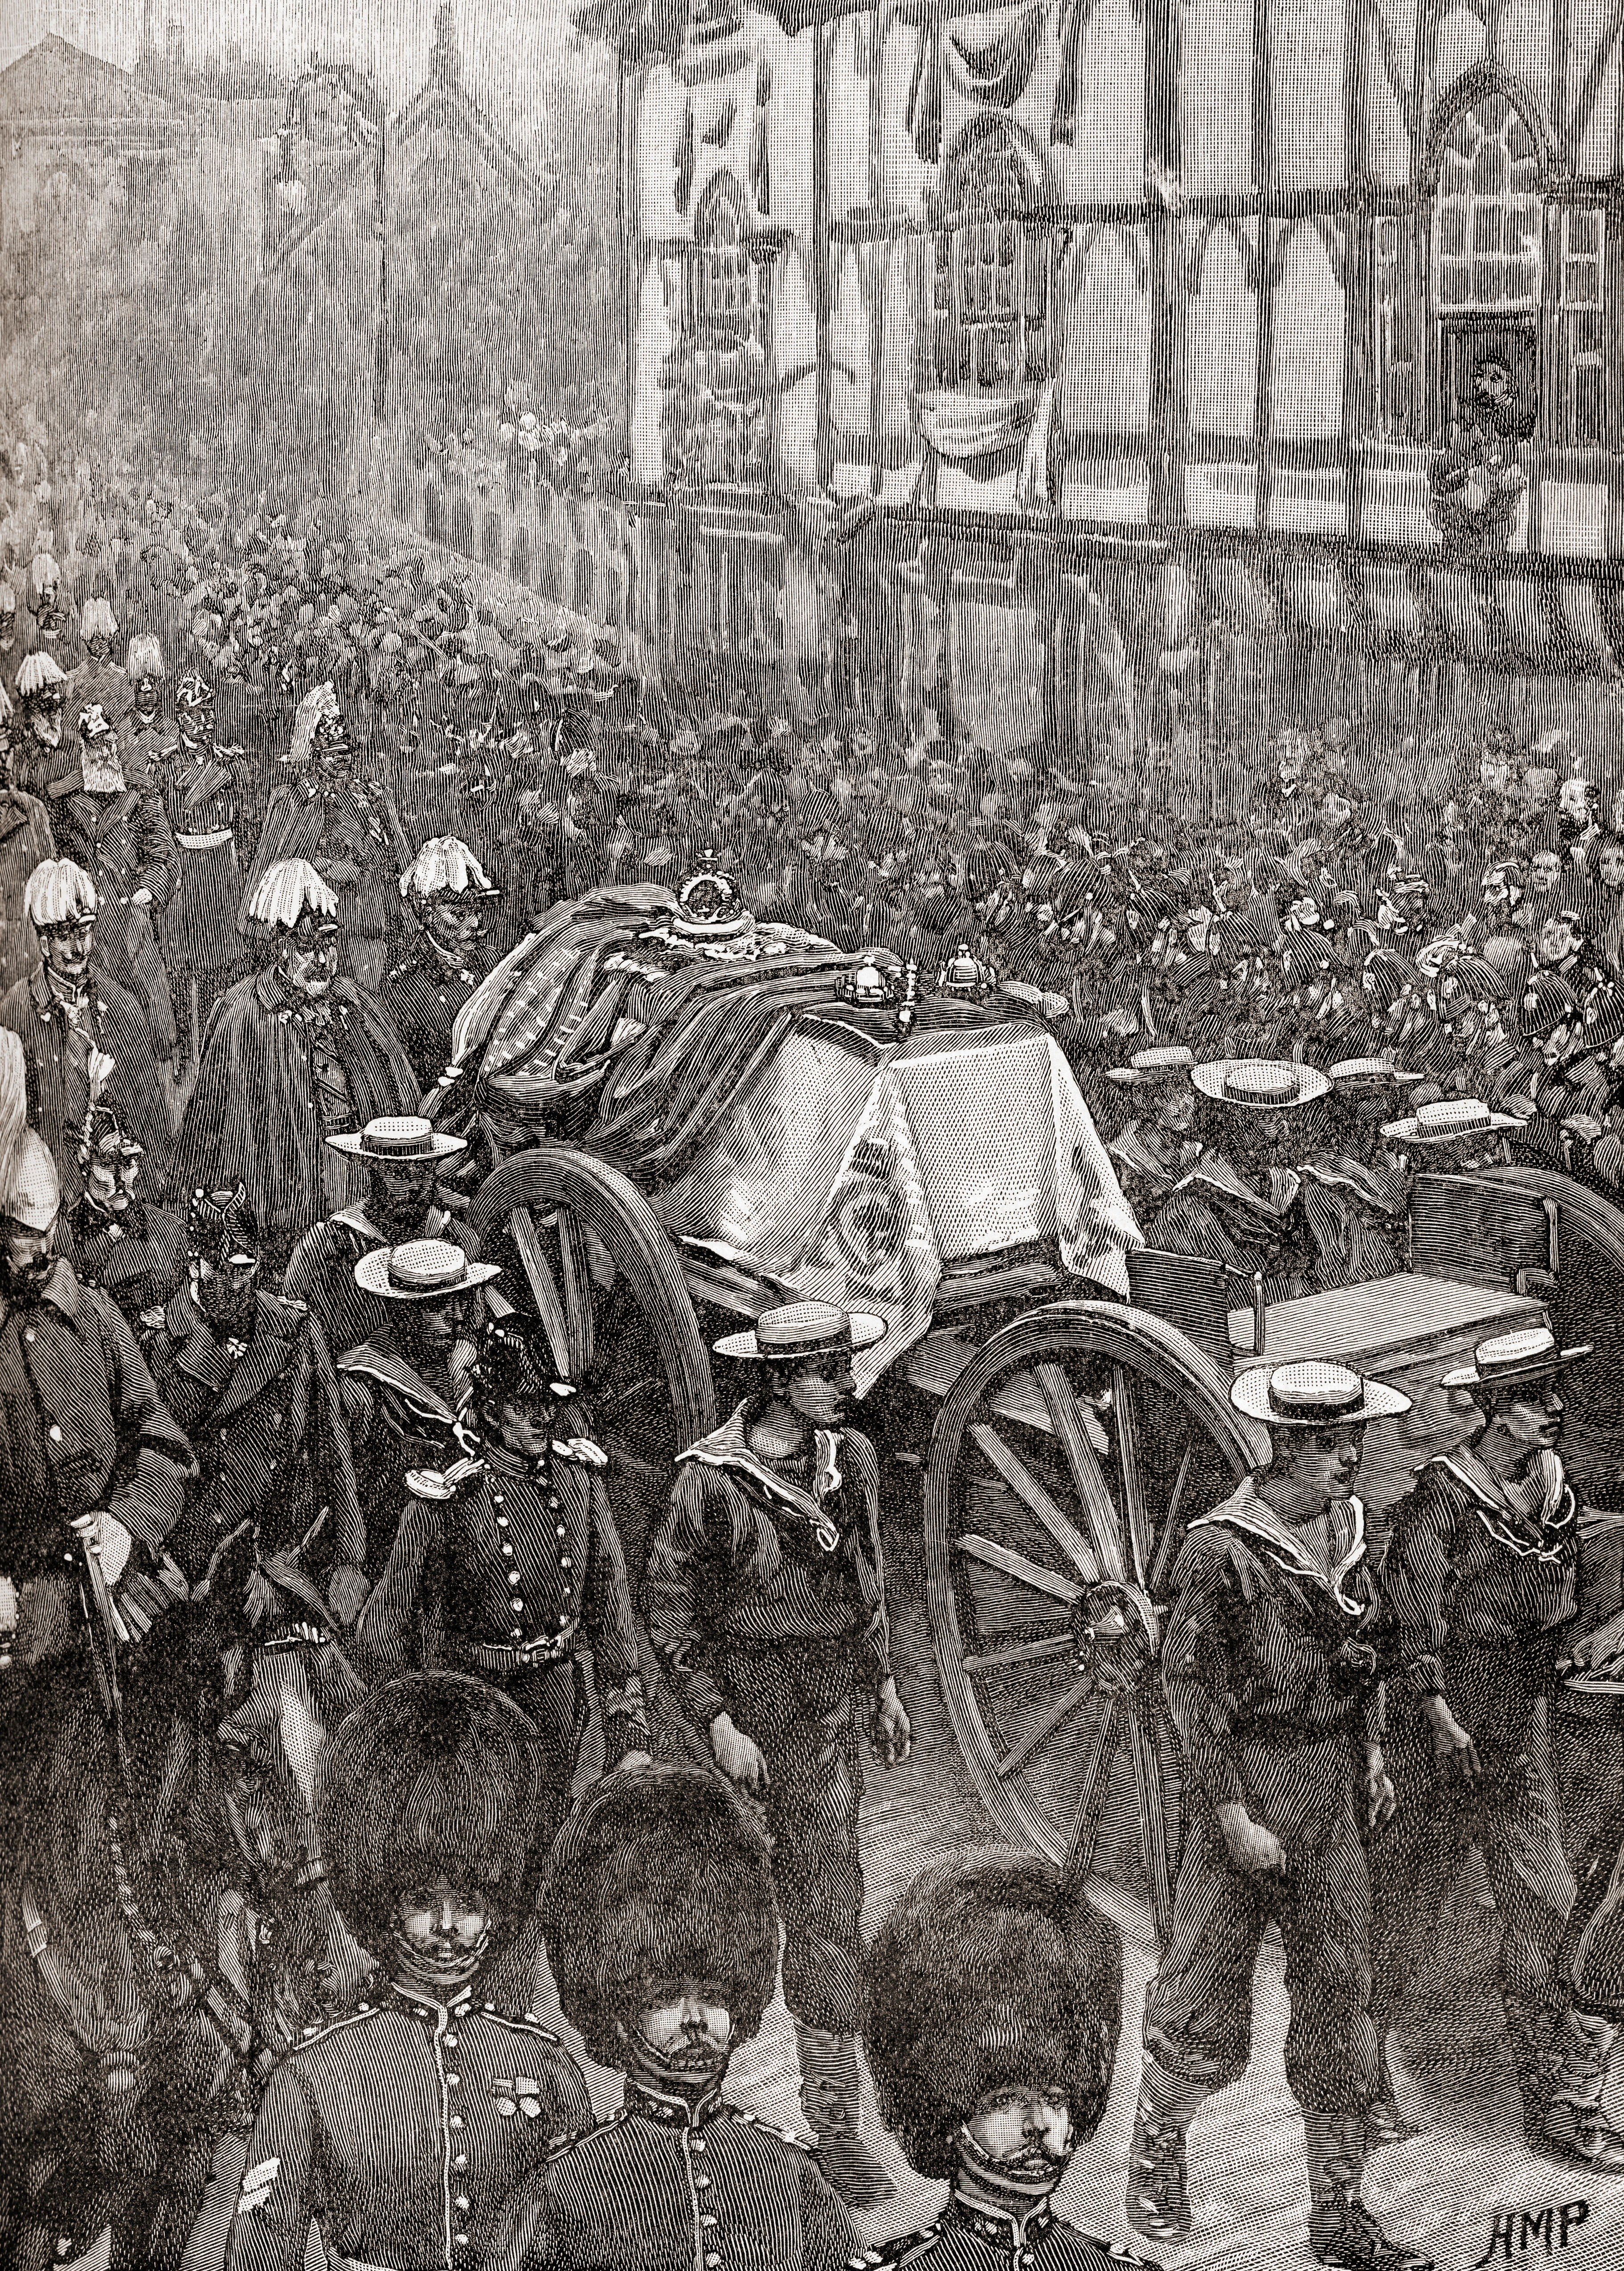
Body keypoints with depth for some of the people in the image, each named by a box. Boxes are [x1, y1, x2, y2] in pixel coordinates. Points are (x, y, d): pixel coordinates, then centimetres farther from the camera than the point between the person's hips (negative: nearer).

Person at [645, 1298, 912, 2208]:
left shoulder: (852, 1458, 0)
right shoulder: (713, 1482, -18)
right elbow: (672, 1614, -12)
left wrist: (884, 1684, 18)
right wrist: (719, 1725, -16)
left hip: (829, 1702, 5)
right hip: (743, 1694, -4)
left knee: (831, 1901, 1)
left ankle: (835, 2115, 7)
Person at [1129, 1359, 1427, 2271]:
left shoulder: (1350, 1527, 6)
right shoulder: (1221, 1548, -16)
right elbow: (1190, 1684, -14)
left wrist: (1373, 1754, 14)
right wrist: (1232, 1814, -16)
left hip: (1334, 1783, 6)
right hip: (1250, 1774, -6)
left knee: (1342, 1991, 7)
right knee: (1207, 1998, 3)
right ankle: (1158, 2141, 31)